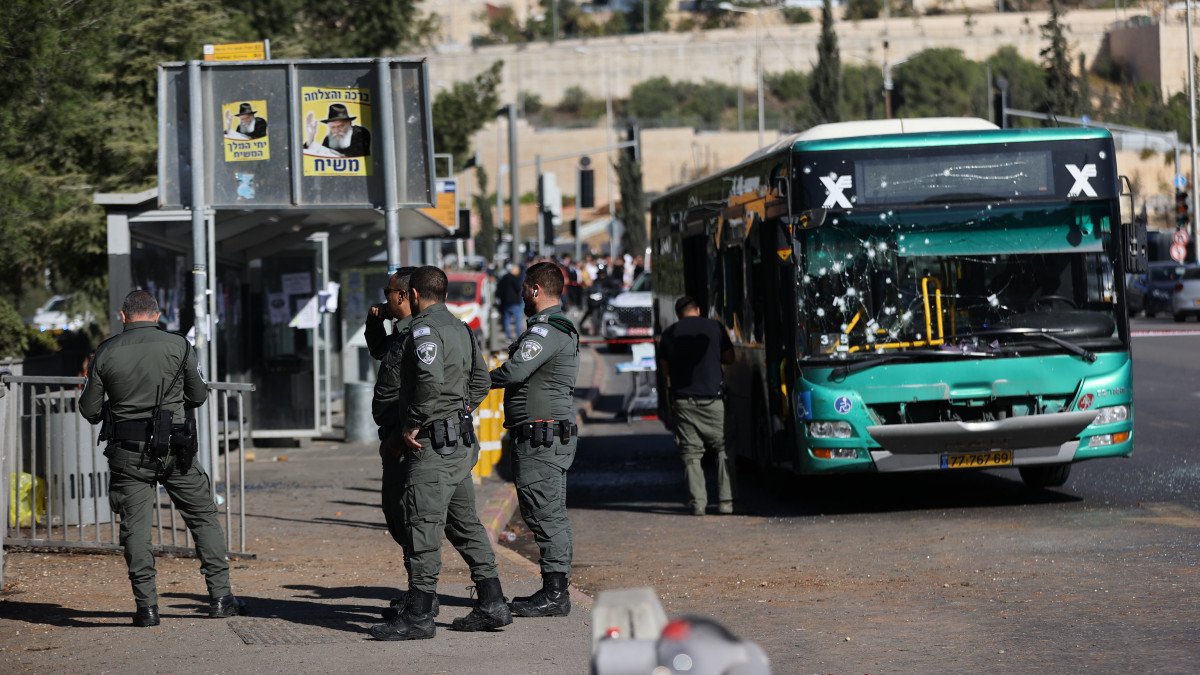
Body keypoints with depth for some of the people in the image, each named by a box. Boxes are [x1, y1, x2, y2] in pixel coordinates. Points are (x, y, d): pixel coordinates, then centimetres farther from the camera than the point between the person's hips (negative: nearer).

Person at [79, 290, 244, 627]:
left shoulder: (106, 352, -1)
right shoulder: (178, 346, -2)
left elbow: (89, 409, 3)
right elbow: (199, 396, 8)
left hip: (128, 453, 0)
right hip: (173, 448, 0)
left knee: (135, 527, 5)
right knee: (204, 517, 11)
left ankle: (146, 606, -1)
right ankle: (220, 597, 9)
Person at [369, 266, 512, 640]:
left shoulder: (425, 329, -13)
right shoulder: (461, 329, 16)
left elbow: (430, 380, -26)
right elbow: (480, 380, 23)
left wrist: (412, 425, -18)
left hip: (433, 442, -10)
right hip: (462, 443, 10)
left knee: (423, 528, -8)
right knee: (465, 524, 14)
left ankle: (417, 616, -9)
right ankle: (492, 605, 16)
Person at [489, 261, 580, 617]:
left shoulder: (546, 331, -15)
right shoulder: (564, 330, 19)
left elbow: (514, 372, -24)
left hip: (540, 436, -11)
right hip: (557, 433, 11)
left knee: (544, 514, -9)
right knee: (553, 514, 12)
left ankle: (554, 594, -8)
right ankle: (556, 590, 17)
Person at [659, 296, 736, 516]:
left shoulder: (669, 333, 5)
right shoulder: (714, 327, 3)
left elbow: (666, 367, 11)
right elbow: (729, 357, 11)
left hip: (682, 398, 1)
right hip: (711, 397, -1)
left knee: (691, 453, 4)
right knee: (723, 449, 8)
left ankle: (698, 502, -2)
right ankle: (726, 500, 1)